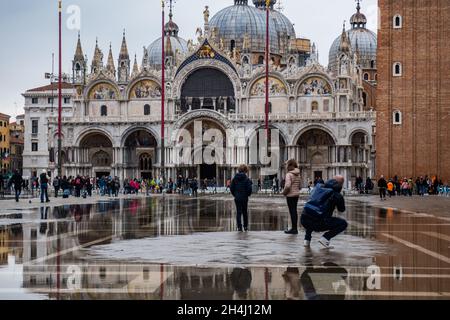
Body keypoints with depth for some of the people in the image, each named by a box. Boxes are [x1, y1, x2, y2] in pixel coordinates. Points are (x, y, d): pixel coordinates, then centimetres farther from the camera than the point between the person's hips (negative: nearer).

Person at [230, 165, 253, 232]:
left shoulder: (235, 178, 0)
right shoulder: (246, 179, -10)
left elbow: (231, 188, 1)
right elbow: (249, 189, -13)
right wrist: (248, 194, 6)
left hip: (237, 198, 2)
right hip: (244, 198, -2)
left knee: (238, 212, 5)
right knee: (245, 212, 12)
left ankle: (239, 227, -2)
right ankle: (245, 227, 18)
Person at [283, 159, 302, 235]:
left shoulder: (289, 174, -15)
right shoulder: (298, 174, 8)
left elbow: (288, 185, -24)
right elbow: (300, 185, 10)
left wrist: (284, 192, -9)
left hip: (290, 195, -8)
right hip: (297, 194, 8)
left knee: (292, 211, -4)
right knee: (294, 211, 13)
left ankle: (294, 229, -3)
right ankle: (295, 228, 17)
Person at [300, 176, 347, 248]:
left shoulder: (319, 187, 16)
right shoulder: (337, 195, 0)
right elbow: (342, 209, 16)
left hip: (304, 220, 5)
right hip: (318, 223, -5)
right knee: (343, 224, 11)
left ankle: (307, 239, 26)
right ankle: (325, 238, -1)